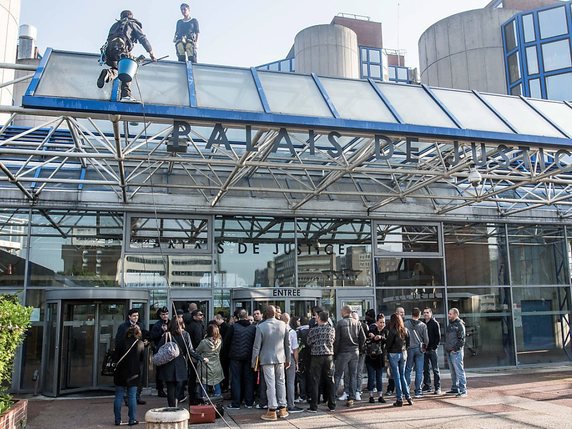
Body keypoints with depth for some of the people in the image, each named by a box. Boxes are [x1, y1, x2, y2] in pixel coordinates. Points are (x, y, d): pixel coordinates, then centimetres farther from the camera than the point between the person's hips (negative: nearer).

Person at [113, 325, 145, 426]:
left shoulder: (121, 342, -7)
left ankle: (117, 419, 12)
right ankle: (132, 419, 8)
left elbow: (115, 357, -4)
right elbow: (142, 358, 4)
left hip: (120, 373, 0)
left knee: (119, 396, 9)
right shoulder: (140, 344, -6)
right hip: (134, 373, 0)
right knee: (132, 397, 7)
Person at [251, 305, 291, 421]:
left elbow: (256, 346, -8)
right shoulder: (283, 325, -2)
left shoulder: (260, 327, -12)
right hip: (280, 358, 3)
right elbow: (288, 343, 5)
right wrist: (288, 359, 15)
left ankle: (272, 411, 5)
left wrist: (254, 362, 3)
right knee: (281, 382, 13)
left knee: (270, 384, 0)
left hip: (267, 359, -3)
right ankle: (282, 409, 19)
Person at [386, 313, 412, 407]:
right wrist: (404, 349, 14)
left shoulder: (393, 331, -15)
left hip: (394, 354, -5)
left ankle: (399, 399, 5)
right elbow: (408, 342, 7)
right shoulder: (405, 330, 2)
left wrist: (388, 351, 5)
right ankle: (408, 397, 13)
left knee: (397, 376, 2)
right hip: (403, 353, 5)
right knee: (402, 376, 16)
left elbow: (389, 343, -12)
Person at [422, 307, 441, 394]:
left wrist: (434, 347, -13)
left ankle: (437, 387, 4)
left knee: (435, 369, 0)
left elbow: (438, 337, -6)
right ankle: (427, 386, 17)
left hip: (432, 349, -5)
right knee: (425, 369, 9)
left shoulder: (435, 323, -3)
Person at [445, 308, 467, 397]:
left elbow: (461, 339, -14)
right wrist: (447, 348, 15)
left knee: (459, 371, -8)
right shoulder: (450, 324, 17)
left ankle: (463, 390, -6)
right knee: (453, 372, 14)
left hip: (456, 352, -9)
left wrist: (455, 349, -17)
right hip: (449, 352, 9)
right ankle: (455, 388, 22)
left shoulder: (460, 325, -9)